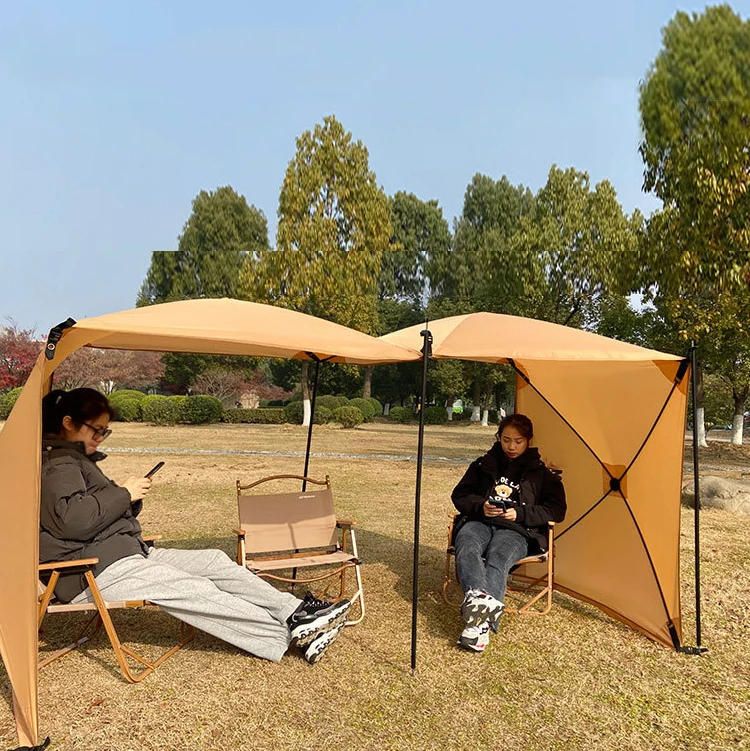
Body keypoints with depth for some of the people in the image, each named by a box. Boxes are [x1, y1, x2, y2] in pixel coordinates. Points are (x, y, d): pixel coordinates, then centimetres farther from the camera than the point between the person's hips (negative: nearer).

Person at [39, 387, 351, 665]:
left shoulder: (75, 459, 21)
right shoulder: (56, 464, -10)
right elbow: (71, 519, -26)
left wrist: (130, 498, 2)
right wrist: (124, 494, -15)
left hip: (126, 553, 10)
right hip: (97, 573, -9)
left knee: (214, 561, -5)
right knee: (194, 590, -19)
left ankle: (297, 612, -10)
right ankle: (293, 633, -16)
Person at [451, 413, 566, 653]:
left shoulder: (541, 472, 14)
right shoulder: (483, 464, 18)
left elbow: (556, 510, 8)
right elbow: (459, 495, 15)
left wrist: (520, 514, -8)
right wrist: (480, 506, -8)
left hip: (517, 530, -2)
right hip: (479, 522, 2)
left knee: (498, 558, -37)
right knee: (467, 546, -36)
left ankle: (480, 621, -54)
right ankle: (478, 597, -61)